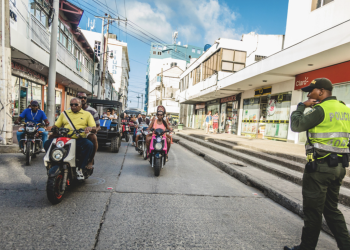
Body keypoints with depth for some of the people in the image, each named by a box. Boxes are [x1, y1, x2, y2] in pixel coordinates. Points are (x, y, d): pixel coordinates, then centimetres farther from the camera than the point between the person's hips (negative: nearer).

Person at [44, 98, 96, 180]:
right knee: (47, 143, -19)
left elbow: (94, 129, 2)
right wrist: (52, 129, -2)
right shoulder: (64, 113, 22)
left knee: (90, 145, -34)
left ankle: (80, 168, -20)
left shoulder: (87, 114, 12)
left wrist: (90, 128, -22)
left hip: (80, 139, -3)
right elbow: (56, 125, 21)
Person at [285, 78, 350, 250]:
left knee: (312, 210, 6)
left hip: (320, 166, -8)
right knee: (331, 209, 20)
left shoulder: (321, 110, -15)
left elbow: (296, 125, -12)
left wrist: (301, 106, -1)